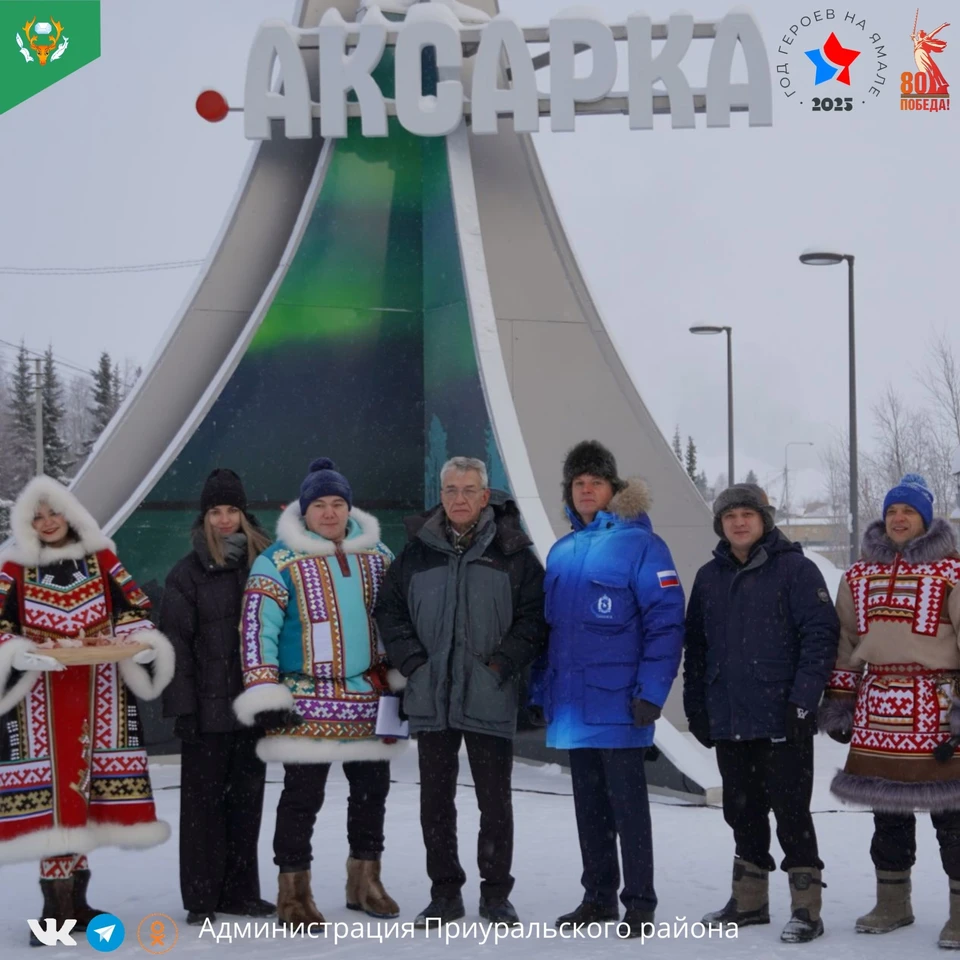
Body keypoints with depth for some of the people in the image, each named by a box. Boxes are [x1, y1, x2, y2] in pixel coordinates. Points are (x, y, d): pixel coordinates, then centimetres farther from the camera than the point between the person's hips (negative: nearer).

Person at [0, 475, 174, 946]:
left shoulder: (102, 558, 9)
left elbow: (131, 609, 9)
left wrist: (142, 642, -9)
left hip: (97, 694, 3)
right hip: (39, 695, -3)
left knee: (83, 784, 6)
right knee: (51, 789, -9)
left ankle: (74, 898, 15)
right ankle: (56, 903, -6)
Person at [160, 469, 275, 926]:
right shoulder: (188, 574, -2)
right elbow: (176, 643, -5)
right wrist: (182, 707, -11)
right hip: (208, 708, -3)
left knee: (246, 800, 10)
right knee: (203, 802, 2)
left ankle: (240, 891, 19)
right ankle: (202, 898, 9)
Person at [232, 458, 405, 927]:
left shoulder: (376, 555, 9)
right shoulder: (279, 561, -7)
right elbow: (257, 629, -10)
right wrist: (264, 696, -15)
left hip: (370, 699, 5)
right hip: (309, 702, -5)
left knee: (372, 789, 13)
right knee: (302, 795, -1)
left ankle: (365, 880, 29)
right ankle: (294, 892, 10)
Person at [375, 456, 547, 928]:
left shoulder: (513, 552, -1)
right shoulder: (418, 551, 5)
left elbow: (535, 615, -1)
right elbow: (390, 610, 10)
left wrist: (503, 663, -10)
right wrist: (413, 660, -2)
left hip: (490, 699, -2)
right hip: (430, 696, 3)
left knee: (495, 800, 5)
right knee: (435, 800, 9)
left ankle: (496, 893, 17)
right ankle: (445, 893, 20)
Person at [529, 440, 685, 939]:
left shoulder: (640, 544, -7)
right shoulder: (561, 552, 13)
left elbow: (665, 622, -13)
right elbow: (547, 626, 18)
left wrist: (651, 692, -18)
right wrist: (539, 690, 12)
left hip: (618, 705, -6)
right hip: (572, 705, 6)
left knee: (627, 803, 0)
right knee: (589, 805, 14)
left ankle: (639, 902, 10)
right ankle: (598, 896, 24)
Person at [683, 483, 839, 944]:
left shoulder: (794, 569, -5)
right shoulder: (708, 577, 12)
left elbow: (820, 635, -10)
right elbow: (695, 646, 16)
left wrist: (802, 700, -16)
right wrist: (696, 706, 11)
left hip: (781, 719, -5)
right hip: (728, 719, 6)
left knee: (790, 810, -2)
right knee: (742, 810, 14)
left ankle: (806, 908, 5)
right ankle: (749, 900, 26)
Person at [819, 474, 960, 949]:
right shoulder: (859, 575, 12)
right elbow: (845, 643, 16)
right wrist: (838, 705, 12)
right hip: (877, 714, 5)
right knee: (887, 813, 13)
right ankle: (892, 905, 26)